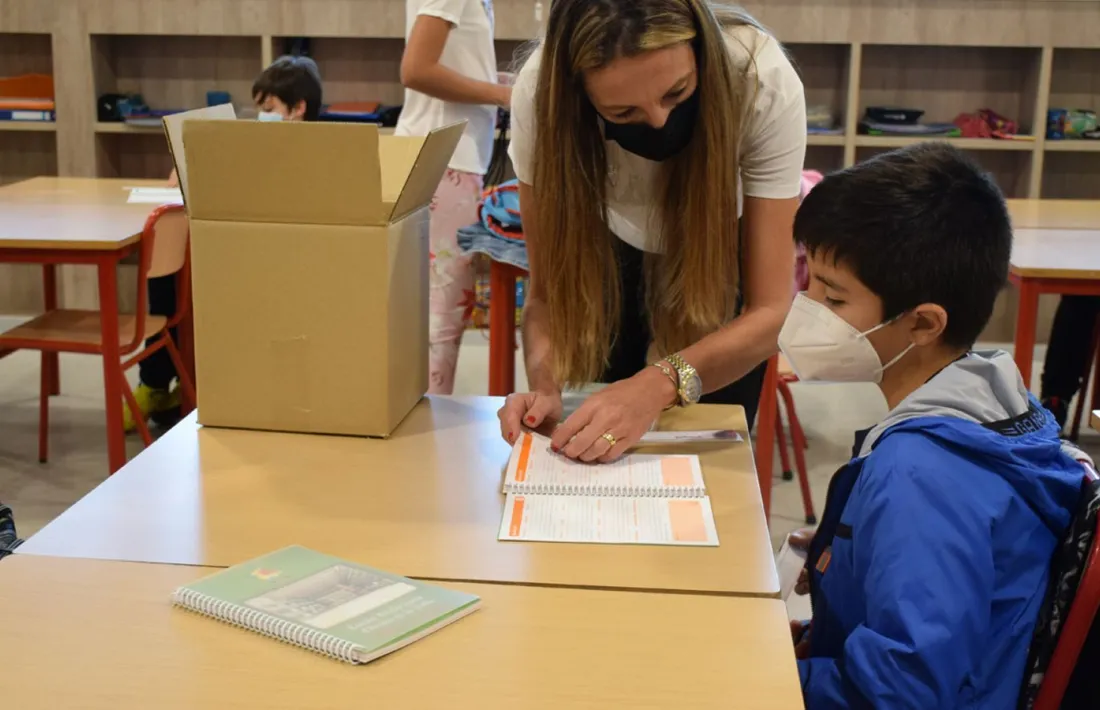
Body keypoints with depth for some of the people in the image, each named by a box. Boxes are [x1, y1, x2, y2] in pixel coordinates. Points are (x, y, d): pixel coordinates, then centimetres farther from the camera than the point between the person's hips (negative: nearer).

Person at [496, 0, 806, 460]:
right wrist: (545, 385, -44)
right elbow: (546, 287, -25)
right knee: (605, 456, 11)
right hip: (616, 248, 1)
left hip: (723, 251, -1)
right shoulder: (540, 94, -34)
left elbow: (769, 309, -34)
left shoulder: (765, 83, -37)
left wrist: (659, 385, -50)